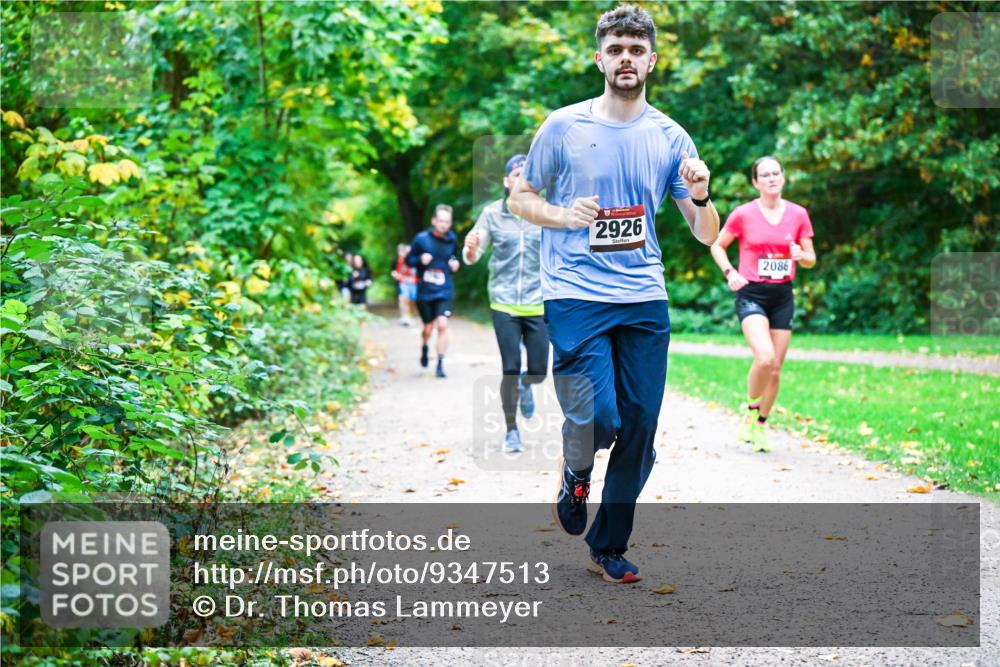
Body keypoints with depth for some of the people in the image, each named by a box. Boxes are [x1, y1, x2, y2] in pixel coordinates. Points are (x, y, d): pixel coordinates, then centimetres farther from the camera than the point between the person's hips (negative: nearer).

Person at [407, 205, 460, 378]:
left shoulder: (452, 239, 1)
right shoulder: (421, 239, -7)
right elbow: (409, 260, 2)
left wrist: (455, 264, -2)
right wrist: (420, 260, -18)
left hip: (444, 292, 1)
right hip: (424, 291, -1)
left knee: (442, 325, -16)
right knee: (428, 328, 9)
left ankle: (440, 364, -8)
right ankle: (424, 349, 44)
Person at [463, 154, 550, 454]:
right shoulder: (492, 214, 0)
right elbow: (472, 257, 1)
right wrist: (470, 249, -21)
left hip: (538, 304, 1)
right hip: (504, 304, -1)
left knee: (539, 371, 2)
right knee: (510, 369, -7)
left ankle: (525, 385, 41)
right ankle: (511, 431, 12)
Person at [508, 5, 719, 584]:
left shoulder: (671, 137, 7)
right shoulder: (563, 126, 1)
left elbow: (707, 235, 8)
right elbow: (520, 198, 10)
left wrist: (700, 197, -14)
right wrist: (565, 215, -10)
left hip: (646, 301, 3)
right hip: (576, 296, -3)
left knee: (640, 431, 3)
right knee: (596, 418, -15)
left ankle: (610, 548, 21)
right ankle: (576, 473, 22)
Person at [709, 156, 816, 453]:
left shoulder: (798, 215, 3)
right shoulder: (743, 214, -4)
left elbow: (811, 259, 10)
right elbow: (717, 245, 9)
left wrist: (802, 256, -14)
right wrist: (730, 272, -7)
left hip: (783, 296, 4)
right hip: (751, 294, -3)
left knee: (775, 369, 5)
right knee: (765, 358, -23)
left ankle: (760, 424, 24)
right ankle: (751, 411, 1)